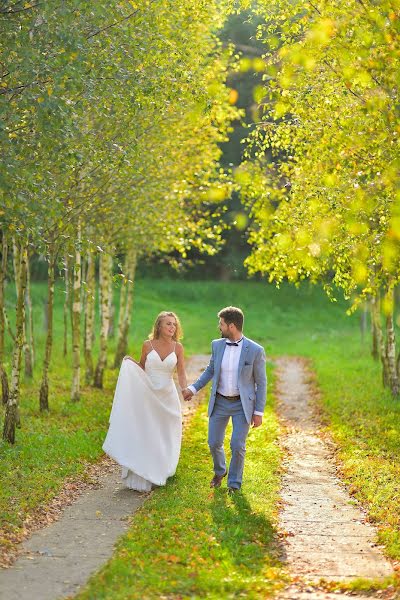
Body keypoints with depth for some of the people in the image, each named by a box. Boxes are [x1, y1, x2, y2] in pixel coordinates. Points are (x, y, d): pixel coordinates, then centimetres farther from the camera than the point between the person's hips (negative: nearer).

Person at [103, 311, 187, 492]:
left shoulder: (177, 347, -3)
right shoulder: (148, 345, -4)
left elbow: (181, 373, -4)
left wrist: (185, 390, -20)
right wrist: (130, 363, -8)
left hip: (168, 397, 1)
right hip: (147, 396, -1)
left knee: (164, 435, 11)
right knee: (144, 435, -1)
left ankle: (159, 473, 27)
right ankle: (141, 476, 5)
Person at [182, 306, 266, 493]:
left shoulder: (255, 350, -13)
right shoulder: (217, 345, -1)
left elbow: (261, 382, -7)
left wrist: (258, 412, -8)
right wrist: (193, 388, 10)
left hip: (242, 404, -4)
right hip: (220, 402, 4)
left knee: (237, 446, -7)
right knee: (214, 443, 7)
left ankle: (234, 483, 15)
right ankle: (219, 471, 37)